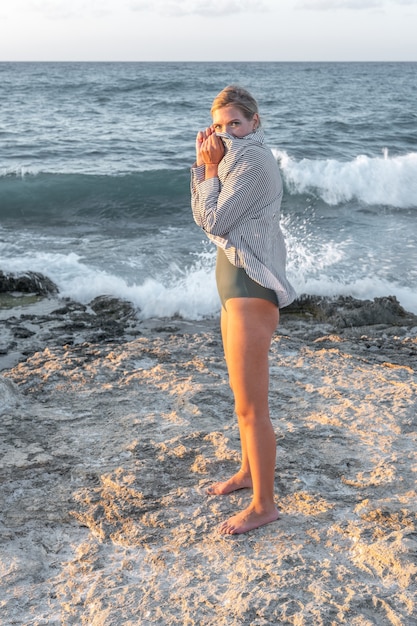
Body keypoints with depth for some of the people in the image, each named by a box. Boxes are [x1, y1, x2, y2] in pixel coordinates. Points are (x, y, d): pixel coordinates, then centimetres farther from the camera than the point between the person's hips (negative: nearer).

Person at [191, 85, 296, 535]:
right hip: (236, 289, 11)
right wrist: (205, 165, 1)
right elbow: (202, 219, 10)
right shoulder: (237, 160, 15)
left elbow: (214, 221, -17)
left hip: (250, 290, -11)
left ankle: (263, 505, 9)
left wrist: (211, 167, -8)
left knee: (251, 406, -3)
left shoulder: (253, 161, -16)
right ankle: (248, 472, 40)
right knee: (244, 395, 23)